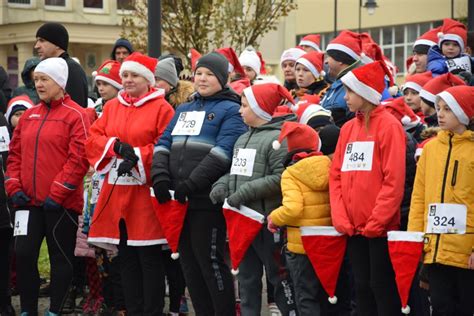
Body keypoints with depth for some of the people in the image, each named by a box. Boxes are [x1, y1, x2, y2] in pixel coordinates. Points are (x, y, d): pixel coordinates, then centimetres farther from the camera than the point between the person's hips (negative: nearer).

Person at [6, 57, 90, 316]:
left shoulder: (75, 115, -6)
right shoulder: (29, 115, 15)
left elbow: (79, 159, -13)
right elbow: (15, 153, 16)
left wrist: (58, 193, -16)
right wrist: (14, 187, 3)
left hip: (61, 203, -6)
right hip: (28, 201, 6)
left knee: (60, 257, 4)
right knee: (24, 254, 1)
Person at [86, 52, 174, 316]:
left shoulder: (161, 108, -4)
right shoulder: (111, 107, 14)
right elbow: (94, 138, 7)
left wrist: (137, 158, -20)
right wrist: (117, 146, -11)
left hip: (146, 191, -6)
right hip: (116, 190, 6)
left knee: (149, 257, -2)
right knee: (126, 256, 10)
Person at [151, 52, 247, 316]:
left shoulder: (231, 111, -3)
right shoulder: (184, 110, 20)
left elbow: (222, 152, -16)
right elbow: (164, 143, 13)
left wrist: (190, 184, -20)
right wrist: (160, 176, -7)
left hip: (208, 199, -7)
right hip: (180, 200, 7)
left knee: (210, 260, -4)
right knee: (189, 262, 10)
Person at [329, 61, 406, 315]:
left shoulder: (388, 125, -9)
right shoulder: (348, 128, 11)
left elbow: (394, 181, -14)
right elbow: (336, 176, 10)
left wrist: (376, 222, -16)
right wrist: (340, 219, -2)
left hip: (380, 228, -6)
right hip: (353, 228, 6)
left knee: (382, 287, -2)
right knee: (362, 286, 10)